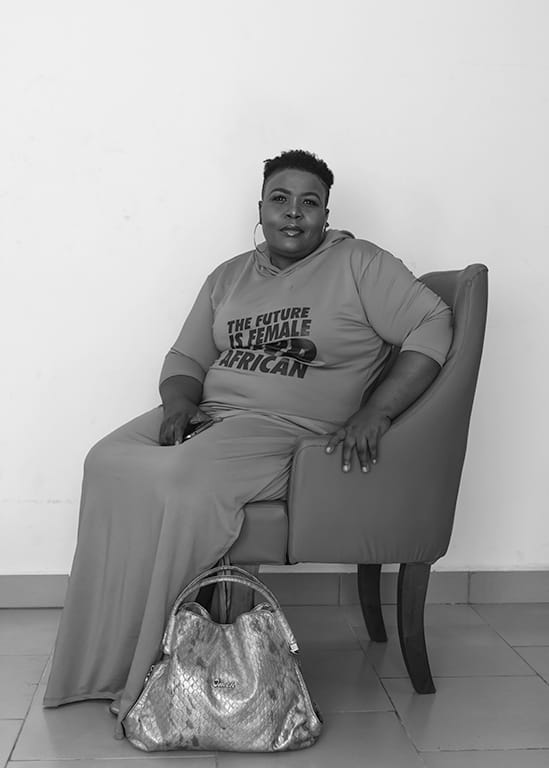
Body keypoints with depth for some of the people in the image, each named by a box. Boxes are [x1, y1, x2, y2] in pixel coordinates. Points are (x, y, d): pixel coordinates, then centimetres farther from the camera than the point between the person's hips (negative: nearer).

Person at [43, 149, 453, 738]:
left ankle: (153, 672, -18)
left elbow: (432, 326, -5)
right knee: (108, 462, -21)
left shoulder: (358, 264, 3)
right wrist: (178, 403, -4)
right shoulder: (228, 277, 19)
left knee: (181, 480, -33)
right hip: (204, 413, 6)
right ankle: (106, 662, -15)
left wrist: (376, 412, -16)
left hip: (285, 431, -5)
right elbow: (186, 357, 19)